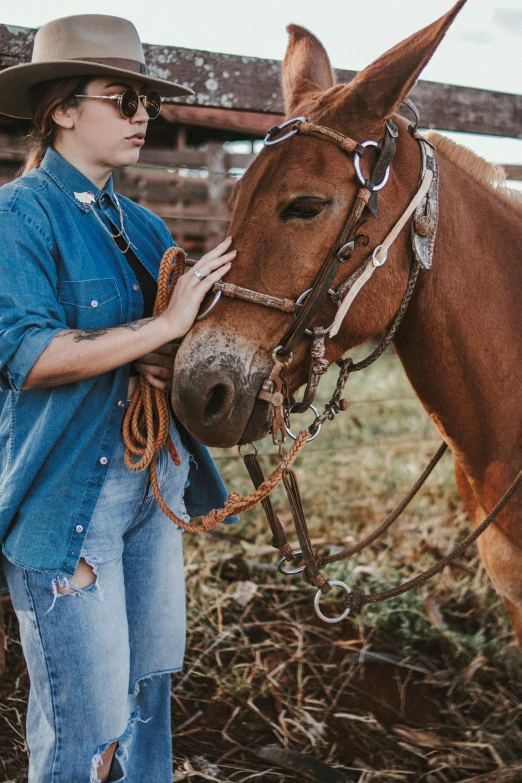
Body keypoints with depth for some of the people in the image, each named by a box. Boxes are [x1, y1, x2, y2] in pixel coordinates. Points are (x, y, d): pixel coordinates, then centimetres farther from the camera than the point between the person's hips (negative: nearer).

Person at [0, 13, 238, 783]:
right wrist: (164, 326, -22)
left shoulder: (142, 224, 12)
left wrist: (173, 361, -9)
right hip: (64, 497, -7)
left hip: (156, 485, 7)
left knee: (149, 692, 18)